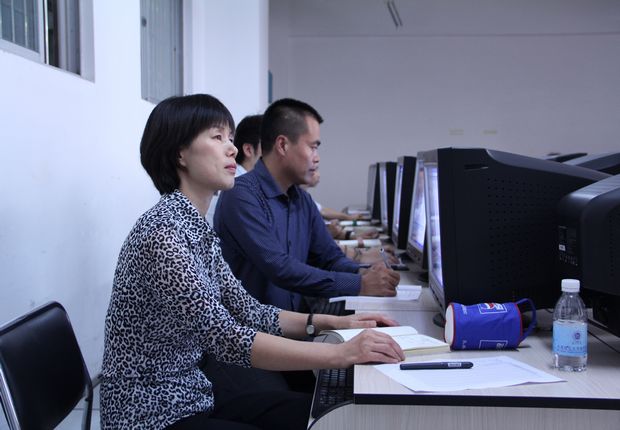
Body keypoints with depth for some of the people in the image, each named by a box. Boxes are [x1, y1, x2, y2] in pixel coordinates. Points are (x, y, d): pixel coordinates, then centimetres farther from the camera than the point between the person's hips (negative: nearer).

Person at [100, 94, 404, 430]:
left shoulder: (199, 228, 7)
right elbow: (225, 337, -30)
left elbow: (247, 313, 9)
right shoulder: (163, 232, -22)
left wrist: (335, 322, -1)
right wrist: (342, 354, -33)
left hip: (190, 397, 8)